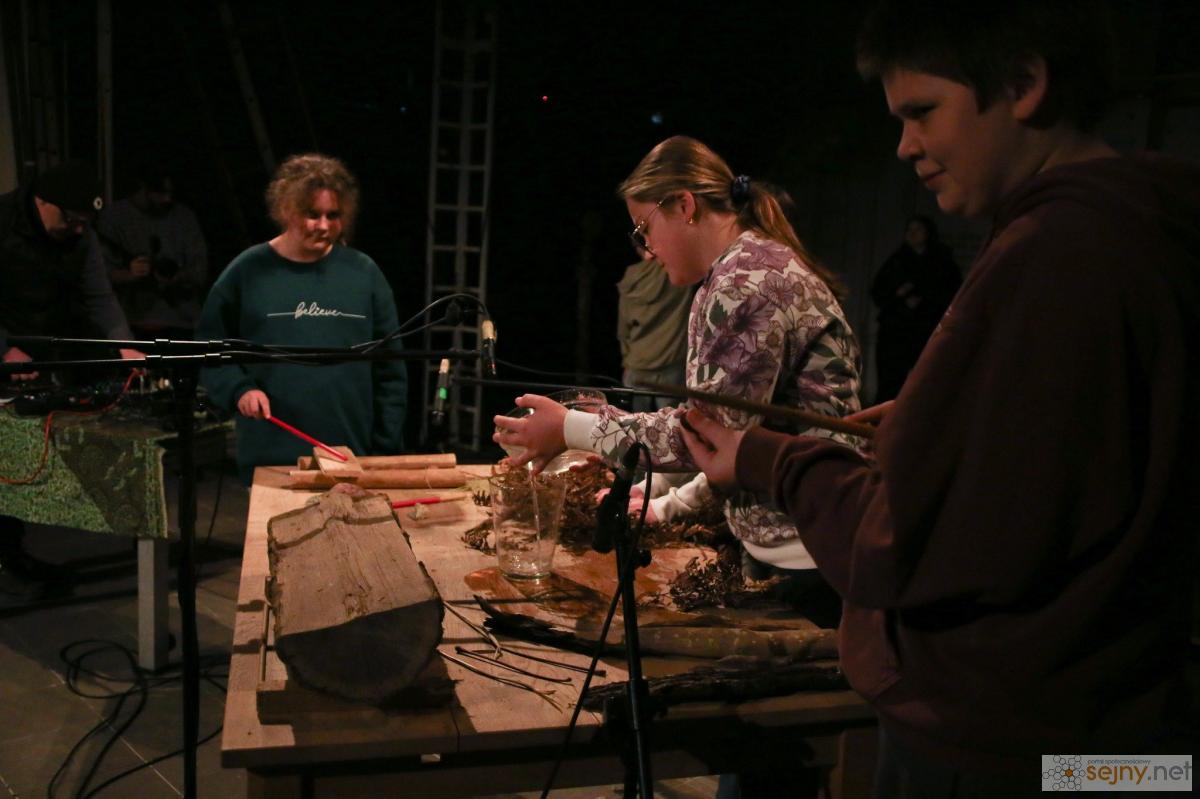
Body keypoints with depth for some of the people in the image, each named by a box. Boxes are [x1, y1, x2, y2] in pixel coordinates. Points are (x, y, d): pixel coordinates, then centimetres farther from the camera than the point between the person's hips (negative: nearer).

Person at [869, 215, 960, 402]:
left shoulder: (943, 262, 11)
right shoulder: (895, 261, 18)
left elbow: (954, 295, 3)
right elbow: (877, 294, 16)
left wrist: (923, 301, -9)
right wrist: (897, 295, -3)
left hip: (929, 332, -2)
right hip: (894, 331, 2)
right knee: (889, 387, -8)